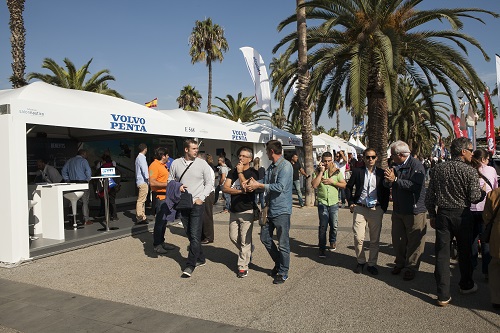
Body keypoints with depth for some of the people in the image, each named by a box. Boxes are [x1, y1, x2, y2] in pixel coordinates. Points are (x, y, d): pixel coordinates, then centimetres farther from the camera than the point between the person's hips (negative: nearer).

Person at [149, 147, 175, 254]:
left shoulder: (163, 165, 17)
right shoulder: (154, 165, -13)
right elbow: (152, 182, -22)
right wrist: (167, 184, -20)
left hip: (166, 196, 10)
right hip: (160, 196, -10)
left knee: (164, 221, 15)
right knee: (159, 221, -4)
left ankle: (161, 242, 25)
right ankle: (156, 245, 6)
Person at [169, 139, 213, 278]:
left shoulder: (202, 163, -2)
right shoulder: (176, 163, 4)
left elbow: (209, 183, 2)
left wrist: (201, 198, -10)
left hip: (197, 204, -3)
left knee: (195, 235, -8)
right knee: (189, 234, 12)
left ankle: (190, 265, 0)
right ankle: (200, 258, 29)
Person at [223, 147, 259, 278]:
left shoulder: (253, 172, -5)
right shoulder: (233, 172, 9)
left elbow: (248, 188, -22)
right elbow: (225, 188, -4)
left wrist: (240, 172, -13)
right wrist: (241, 191, -18)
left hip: (247, 211, -6)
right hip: (234, 210, 6)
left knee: (245, 240, -3)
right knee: (233, 237, 12)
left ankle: (243, 266, 7)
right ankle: (248, 252, 37)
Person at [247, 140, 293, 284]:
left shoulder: (286, 166, -14)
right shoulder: (271, 167, 14)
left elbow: (280, 187, -24)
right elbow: (265, 182, 10)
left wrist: (259, 185, -19)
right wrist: (254, 183, -10)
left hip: (281, 210, -9)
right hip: (270, 209, 9)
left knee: (283, 244, 3)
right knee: (265, 238, 16)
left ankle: (283, 272, 18)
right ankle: (278, 263, 34)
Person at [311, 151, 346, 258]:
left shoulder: (336, 171, 6)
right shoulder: (318, 171, 2)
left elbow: (344, 185, 3)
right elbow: (314, 185, -13)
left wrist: (332, 182, -10)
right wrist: (321, 171, -12)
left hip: (334, 202, 2)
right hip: (322, 202, -2)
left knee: (334, 225, 8)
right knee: (323, 226, -5)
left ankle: (333, 241, 36)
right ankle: (322, 248, 5)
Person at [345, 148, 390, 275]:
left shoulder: (381, 173, 5)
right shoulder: (357, 171, 3)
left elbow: (386, 192, 11)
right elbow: (348, 187, 12)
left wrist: (384, 207, 3)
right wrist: (350, 203, 4)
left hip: (376, 209, 1)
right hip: (360, 209, -1)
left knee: (375, 239, 7)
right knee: (358, 238, -3)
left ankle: (372, 264, 22)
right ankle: (360, 261, 17)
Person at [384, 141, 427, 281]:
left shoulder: (416, 165, -14)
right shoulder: (397, 166, 10)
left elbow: (415, 186, -27)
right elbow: (387, 184, 11)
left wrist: (395, 179, -24)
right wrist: (388, 180, -12)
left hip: (414, 210, -7)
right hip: (398, 210, 7)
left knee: (414, 241, 4)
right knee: (397, 239, 16)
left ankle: (411, 267, 18)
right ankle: (400, 263, 33)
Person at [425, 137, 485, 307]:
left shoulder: (438, 169, 1)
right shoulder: (470, 171, -11)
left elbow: (429, 197, 2)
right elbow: (475, 198, -12)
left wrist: (432, 215, 11)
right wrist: (484, 192, 9)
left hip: (442, 214, 2)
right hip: (462, 215, -2)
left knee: (442, 254, 3)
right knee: (465, 252, 18)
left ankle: (443, 295, 4)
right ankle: (466, 285, 39)